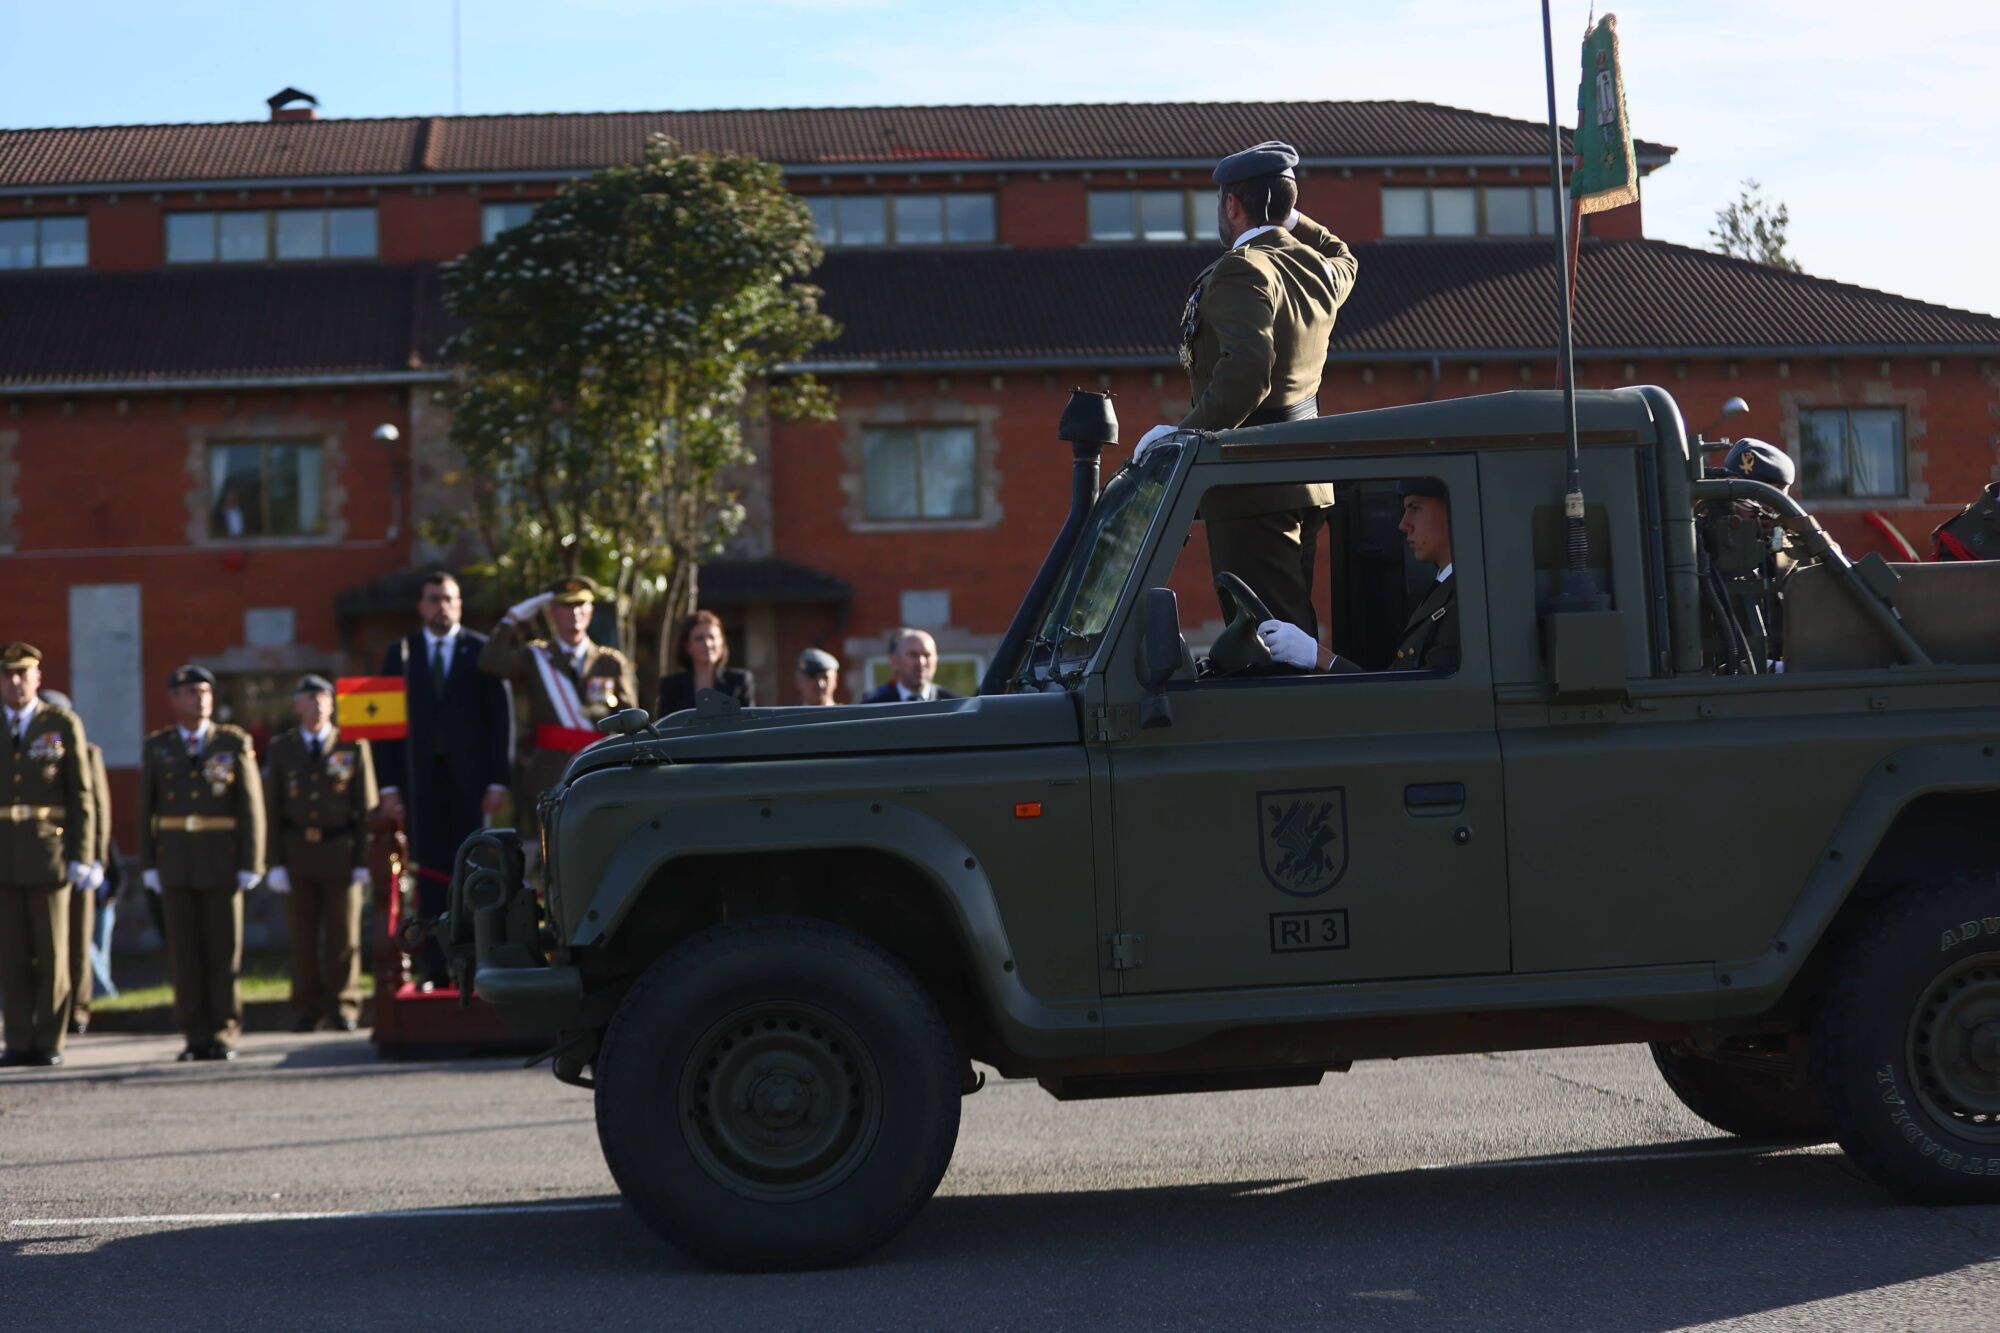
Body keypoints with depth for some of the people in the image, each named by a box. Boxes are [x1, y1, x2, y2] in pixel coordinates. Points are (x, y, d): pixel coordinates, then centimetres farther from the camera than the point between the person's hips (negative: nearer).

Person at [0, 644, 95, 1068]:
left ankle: (49, 1044, 5)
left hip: (49, 854, -3)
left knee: (51, 953, -1)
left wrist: (81, 857, -9)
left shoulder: (64, 724, -1)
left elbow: (81, 796, -2)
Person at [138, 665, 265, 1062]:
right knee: (184, 951, 1)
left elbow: (251, 806, -2)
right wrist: (147, 864, 1)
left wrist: (251, 864, -8)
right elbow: (146, 809, 7)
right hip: (175, 861, 2)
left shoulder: (235, 742, 0)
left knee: (224, 948, 0)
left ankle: (224, 1035, 5)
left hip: (222, 861, -1)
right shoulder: (156, 747, 6)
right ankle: (196, 1036, 6)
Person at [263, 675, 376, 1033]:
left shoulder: (353, 746, 3)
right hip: (298, 855, 1)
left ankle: (342, 1010, 7)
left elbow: (367, 806, 2)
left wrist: (364, 862, -4)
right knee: (302, 937, 3)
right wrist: (275, 862, -2)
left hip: (341, 854, -1)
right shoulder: (281, 750, 7)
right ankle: (307, 1010, 10)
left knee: (343, 937, 0)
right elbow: (273, 811, 5)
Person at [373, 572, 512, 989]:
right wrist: (389, 785, -2)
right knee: (429, 880, 0)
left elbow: (501, 717, 3)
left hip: (469, 781, -1)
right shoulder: (401, 653, 10)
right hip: (421, 783, 1)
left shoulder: (482, 651, 6)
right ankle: (432, 970, 2)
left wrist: (498, 780, -5)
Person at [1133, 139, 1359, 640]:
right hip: (1308, 485, 10)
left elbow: (1246, 371, -28)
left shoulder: (1243, 270, -14)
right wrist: (1292, 218, 33)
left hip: (1253, 487, -9)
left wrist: (1188, 434, -27)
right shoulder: (1320, 271, 12)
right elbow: (1343, 258, 40)